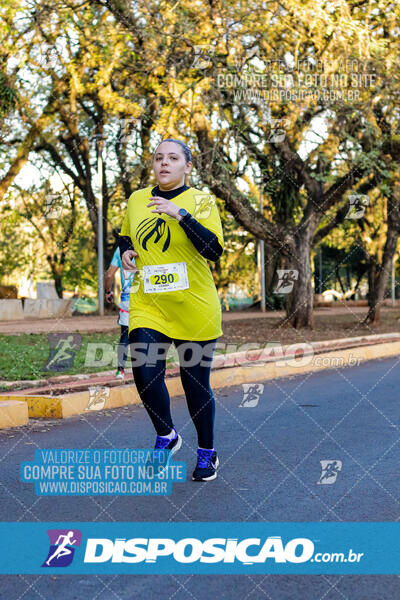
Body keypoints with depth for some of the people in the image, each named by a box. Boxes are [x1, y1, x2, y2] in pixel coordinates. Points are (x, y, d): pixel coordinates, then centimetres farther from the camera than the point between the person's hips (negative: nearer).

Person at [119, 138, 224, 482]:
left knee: (196, 382, 4)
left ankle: (207, 452, 26)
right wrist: (126, 251, 4)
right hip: (148, 305, 3)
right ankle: (166, 436, 15)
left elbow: (215, 250, -16)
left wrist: (180, 214, -22)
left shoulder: (201, 201, -3)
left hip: (194, 308, -3)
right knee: (145, 373, -14)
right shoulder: (137, 200, 9)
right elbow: (125, 236, 27)